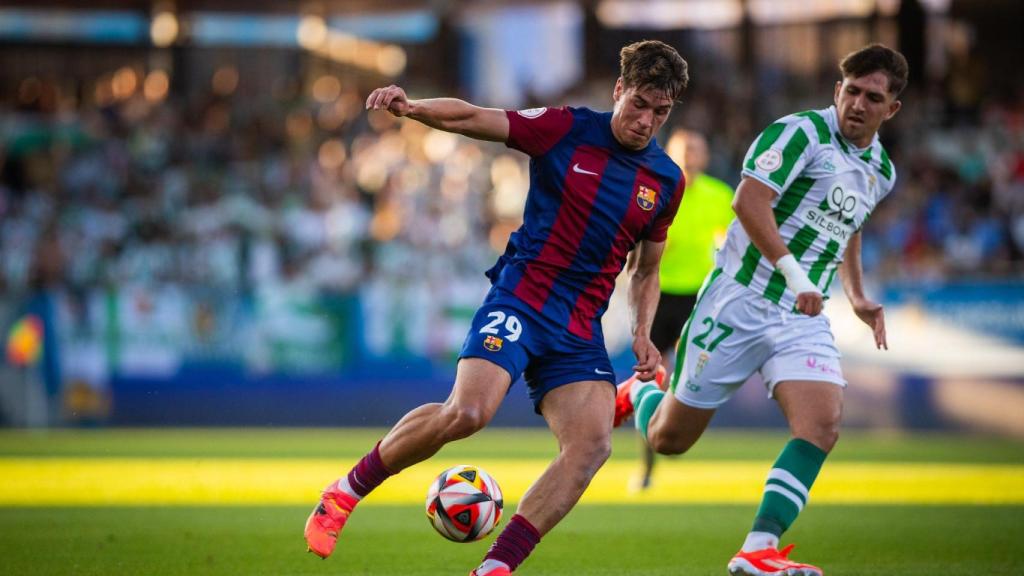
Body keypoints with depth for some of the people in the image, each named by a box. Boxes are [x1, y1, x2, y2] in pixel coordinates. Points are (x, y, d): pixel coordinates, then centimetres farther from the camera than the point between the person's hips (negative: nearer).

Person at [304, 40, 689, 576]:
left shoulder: (668, 180, 10)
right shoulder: (566, 129, -2)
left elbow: (646, 271, 22)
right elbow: (469, 117, -3)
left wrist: (641, 333, 5)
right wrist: (411, 107, -23)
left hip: (580, 330, 4)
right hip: (519, 297, -4)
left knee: (592, 442, -18)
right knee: (468, 411, -26)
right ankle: (345, 491, -3)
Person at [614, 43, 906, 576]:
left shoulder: (881, 172, 11)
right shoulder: (803, 133, -14)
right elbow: (749, 200, -26)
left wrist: (856, 296, 21)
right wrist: (793, 271, -33)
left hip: (802, 321, 6)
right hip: (738, 305, -6)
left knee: (822, 425, -20)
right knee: (668, 439, 5)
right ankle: (637, 393, 41)